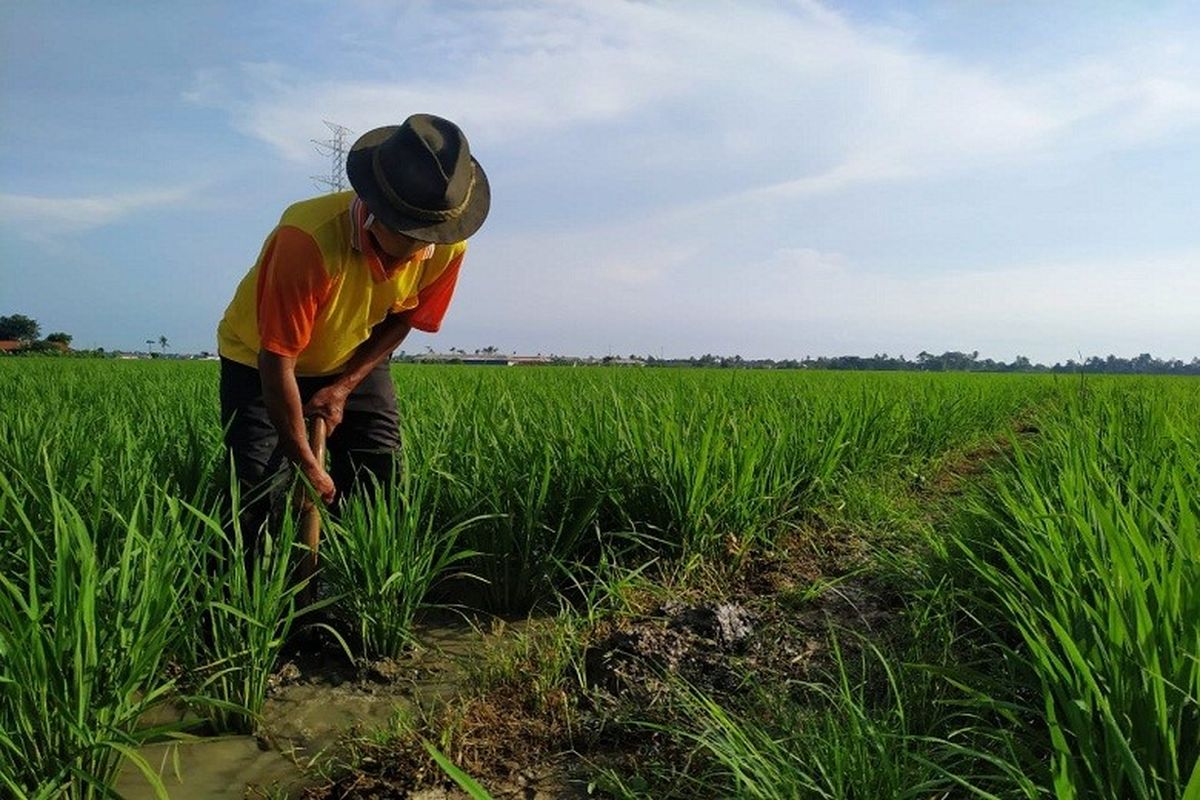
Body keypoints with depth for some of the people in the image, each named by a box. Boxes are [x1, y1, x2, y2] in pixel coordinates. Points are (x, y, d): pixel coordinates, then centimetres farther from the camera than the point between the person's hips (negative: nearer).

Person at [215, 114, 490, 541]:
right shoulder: (309, 238, -38)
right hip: (259, 360, -3)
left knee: (381, 486, -3)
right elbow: (277, 361, -32)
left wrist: (344, 387, -12)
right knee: (259, 496, -10)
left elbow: (402, 319, -4)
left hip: (355, 361, 4)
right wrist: (308, 466, -27)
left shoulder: (448, 246, -23)